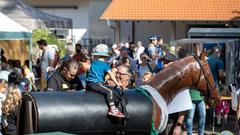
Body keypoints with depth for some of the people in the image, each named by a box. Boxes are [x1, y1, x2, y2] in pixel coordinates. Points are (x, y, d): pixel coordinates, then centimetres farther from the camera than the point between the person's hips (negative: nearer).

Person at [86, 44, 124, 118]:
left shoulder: (92, 63, 20)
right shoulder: (104, 64, 1)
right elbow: (111, 74, -6)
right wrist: (116, 83, -4)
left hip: (88, 84, 7)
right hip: (96, 83, -7)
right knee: (109, 91, -14)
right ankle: (112, 109, -26)